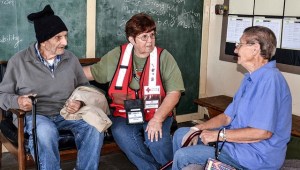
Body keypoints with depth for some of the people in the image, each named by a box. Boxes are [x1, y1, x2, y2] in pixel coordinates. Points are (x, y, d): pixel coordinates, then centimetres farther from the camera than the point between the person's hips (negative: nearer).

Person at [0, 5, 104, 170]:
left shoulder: (71, 59, 7)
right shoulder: (18, 61, -2)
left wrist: (80, 101, -8)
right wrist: (17, 101, -18)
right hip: (34, 114, -3)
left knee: (95, 127, -27)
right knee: (46, 131, -39)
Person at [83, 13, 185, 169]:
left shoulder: (164, 57, -2)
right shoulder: (117, 55, 5)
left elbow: (174, 92, -8)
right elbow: (92, 72, 15)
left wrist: (158, 119, -20)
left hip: (157, 115, -1)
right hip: (124, 115, 2)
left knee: (157, 142, -29)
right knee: (123, 137, -30)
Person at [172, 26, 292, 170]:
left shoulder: (270, 79, -23)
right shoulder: (250, 78, 13)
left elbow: (262, 132, -28)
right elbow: (228, 116, 13)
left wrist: (219, 135, -19)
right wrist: (198, 129, -2)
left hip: (257, 155, -10)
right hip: (236, 139, 10)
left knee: (183, 156, -14)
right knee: (180, 134, 13)